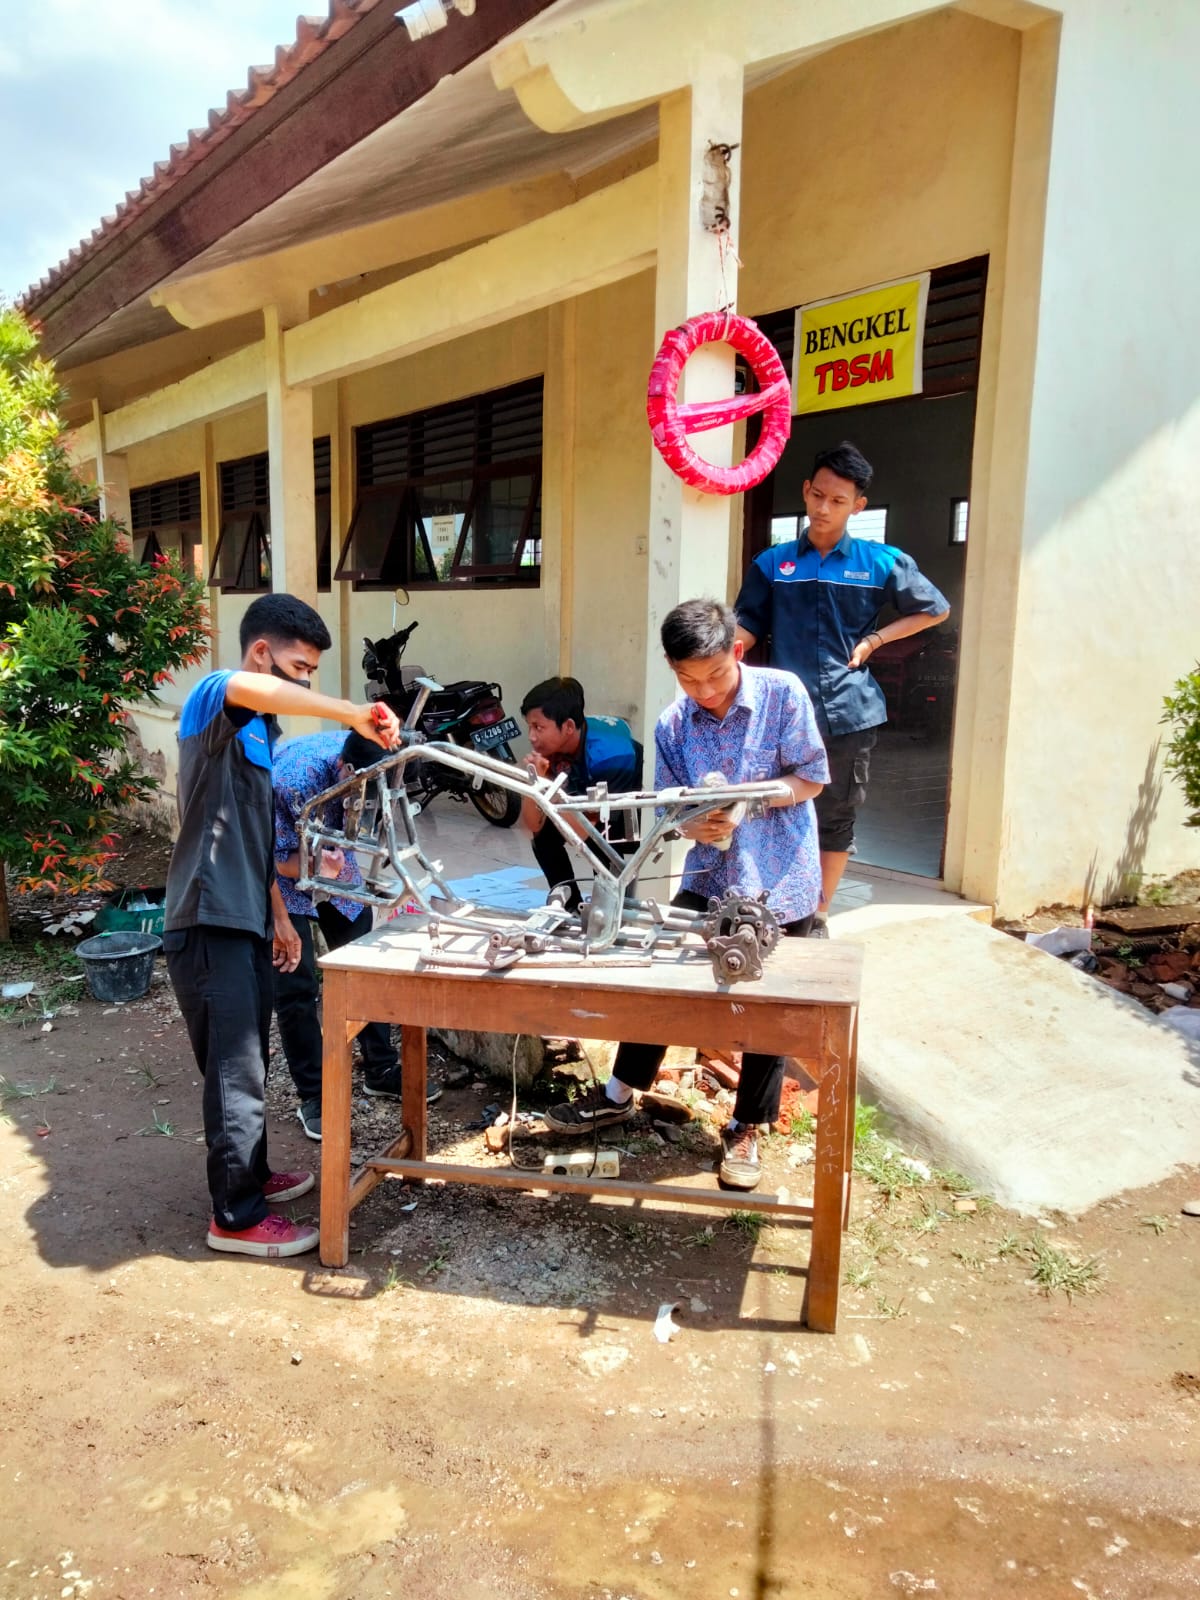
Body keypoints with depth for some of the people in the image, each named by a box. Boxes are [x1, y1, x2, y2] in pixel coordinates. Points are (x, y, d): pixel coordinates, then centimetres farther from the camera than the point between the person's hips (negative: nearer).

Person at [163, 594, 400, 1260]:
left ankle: (250, 1174, 36)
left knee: (247, 1064, 20)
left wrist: (278, 916, 23)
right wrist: (351, 715, -41)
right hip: (208, 925, -9)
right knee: (237, 1075, -2)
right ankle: (236, 1217, 11)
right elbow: (250, 687, -38)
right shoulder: (213, 700, -10)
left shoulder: (258, 730, 18)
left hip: (245, 922, 9)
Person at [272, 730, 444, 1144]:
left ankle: (382, 1070, 23)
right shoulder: (292, 778, -39)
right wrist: (318, 868, -44)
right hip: (283, 872, -5)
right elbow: (278, 859, -25)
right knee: (296, 988, -7)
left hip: (333, 860, 5)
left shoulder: (368, 765, -24)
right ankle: (313, 1097, 6)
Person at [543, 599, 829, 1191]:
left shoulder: (783, 694, -13)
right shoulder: (673, 724, -4)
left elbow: (811, 779, -10)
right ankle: (619, 1094, 24)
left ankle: (745, 1129, 24)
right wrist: (695, 825, -21)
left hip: (779, 882, -3)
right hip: (708, 877, 3)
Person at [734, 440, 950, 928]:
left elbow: (935, 610, 15)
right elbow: (746, 629, 4)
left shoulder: (881, 562, 5)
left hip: (850, 713, 1)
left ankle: (817, 917, 24)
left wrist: (875, 639, 3)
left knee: (837, 818, 9)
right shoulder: (772, 564, 7)